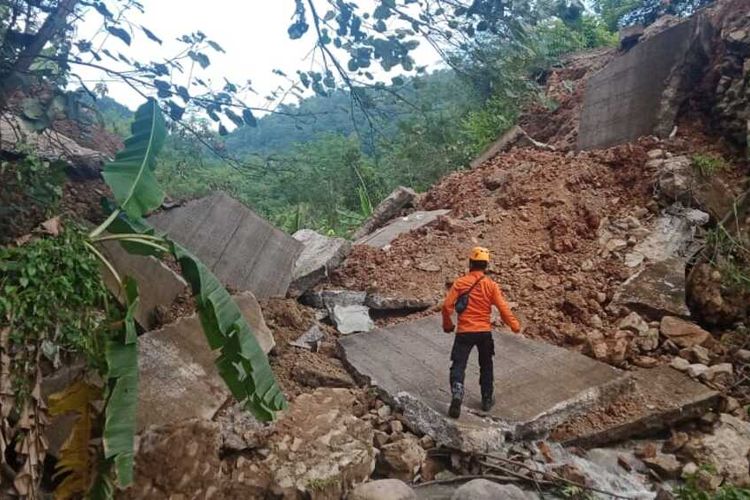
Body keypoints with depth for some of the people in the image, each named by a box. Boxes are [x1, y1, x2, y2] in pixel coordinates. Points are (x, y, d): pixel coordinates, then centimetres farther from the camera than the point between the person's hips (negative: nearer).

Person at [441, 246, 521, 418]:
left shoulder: (460, 283, -4)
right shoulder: (491, 285, -3)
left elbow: (447, 305, -8)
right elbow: (503, 308, -7)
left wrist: (447, 325, 7)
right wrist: (515, 325, 6)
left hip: (464, 332, -1)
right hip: (484, 332, 2)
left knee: (458, 366, 3)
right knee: (486, 367, 20)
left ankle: (457, 395, -20)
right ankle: (487, 400, 28)